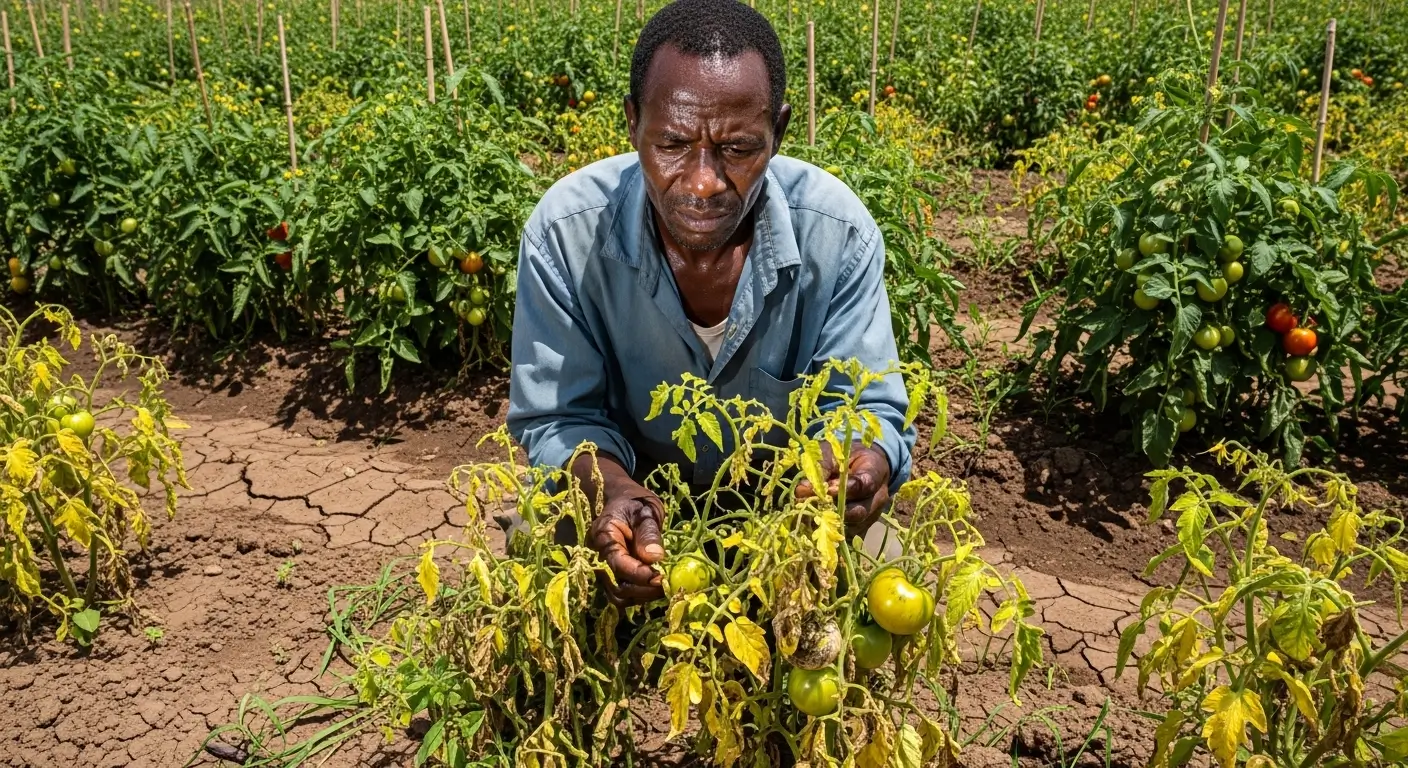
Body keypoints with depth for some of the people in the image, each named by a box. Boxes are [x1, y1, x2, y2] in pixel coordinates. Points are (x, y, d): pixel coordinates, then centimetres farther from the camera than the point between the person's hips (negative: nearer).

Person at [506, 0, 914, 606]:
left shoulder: (838, 233, -21)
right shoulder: (565, 231, -22)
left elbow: (868, 408, -16)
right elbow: (557, 420, -15)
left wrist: (865, 464, -42)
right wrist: (611, 490, -39)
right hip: (630, 491, 0)